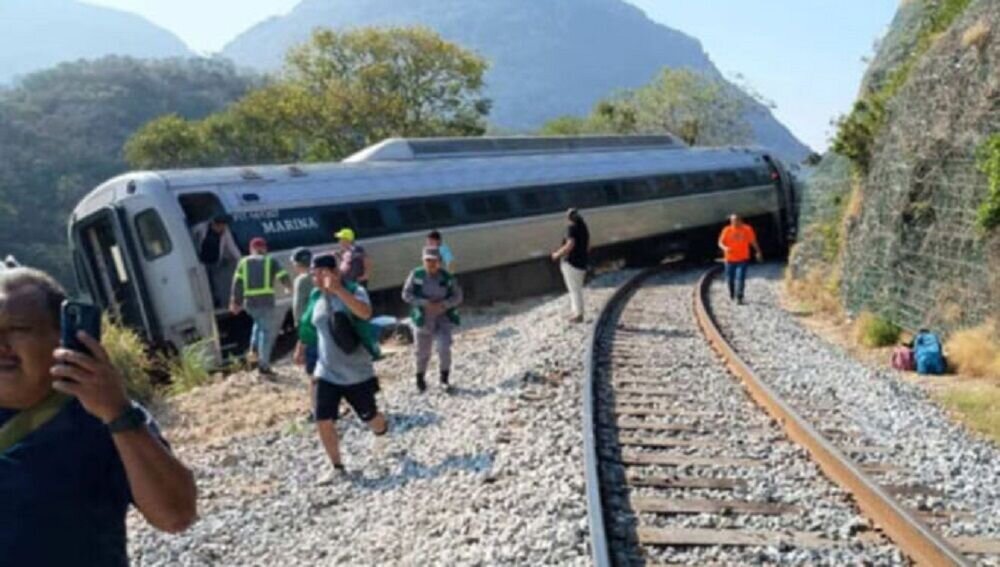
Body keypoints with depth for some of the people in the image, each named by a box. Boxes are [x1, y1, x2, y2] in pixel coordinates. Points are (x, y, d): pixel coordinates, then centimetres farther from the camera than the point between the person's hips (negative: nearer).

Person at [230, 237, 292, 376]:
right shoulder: (271, 261, 6)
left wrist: (235, 302, 7)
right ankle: (264, 365, 1)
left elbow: (237, 284, 5)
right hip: (266, 302, -4)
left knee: (260, 323, 32)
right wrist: (289, 288, 23)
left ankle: (254, 349, 15)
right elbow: (284, 278, 3)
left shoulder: (244, 262, 13)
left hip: (250, 303, 4)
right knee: (267, 331, 3)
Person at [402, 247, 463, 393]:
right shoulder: (416, 275, -9)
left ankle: (444, 379, 8)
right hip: (423, 319, 0)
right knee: (422, 352, 11)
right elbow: (406, 294, -9)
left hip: (443, 318, 0)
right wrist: (424, 303, -20)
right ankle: (420, 379, 37)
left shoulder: (447, 277, -7)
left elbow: (457, 296, -2)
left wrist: (443, 304, -20)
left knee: (444, 348, -14)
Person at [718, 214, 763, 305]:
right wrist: (725, 248, -26)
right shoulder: (727, 230, -5)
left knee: (740, 278, -14)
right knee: (730, 279, 9)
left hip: (743, 259, -1)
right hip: (730, 259, 1)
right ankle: (732, 295, 35)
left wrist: (758, 252, 8)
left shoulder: (747, 229, -4)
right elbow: (720, 242, -6)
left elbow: (753, 241, 8)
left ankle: (739, 298, -10)